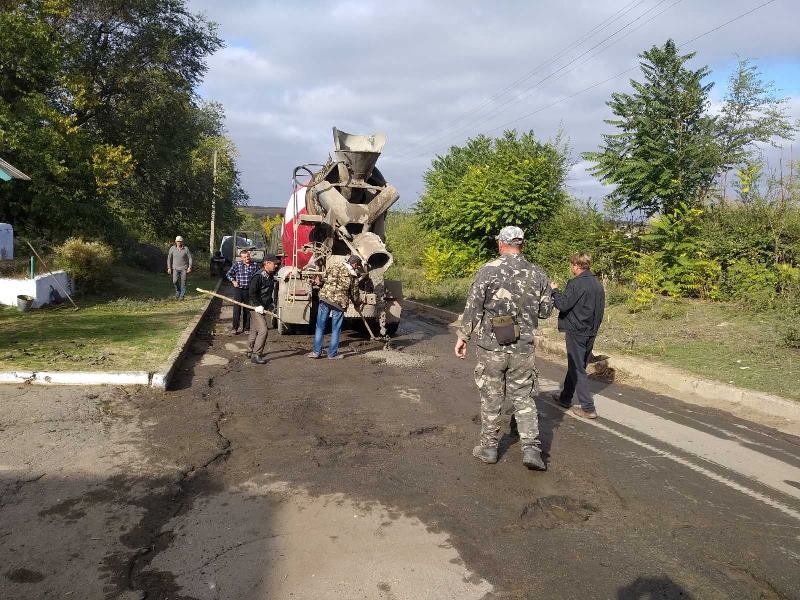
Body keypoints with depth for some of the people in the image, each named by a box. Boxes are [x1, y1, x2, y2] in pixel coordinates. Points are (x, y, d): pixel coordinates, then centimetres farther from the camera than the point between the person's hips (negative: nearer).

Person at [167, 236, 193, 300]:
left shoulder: (186, 249, -4)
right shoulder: (172, 249, 0)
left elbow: (190, 258, 0)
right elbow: (169, 258, 7)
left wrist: (189, 267, -8)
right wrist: (169, 268, 4)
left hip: (184, 268, -1)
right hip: (175, 268, 1)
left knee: (183, 282, -2)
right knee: (175, 281, -14)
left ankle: (182, 296, 7)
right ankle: (178, 291, 14)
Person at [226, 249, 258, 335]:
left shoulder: (255, 265, 1)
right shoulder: (237, 264, -4)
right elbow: (229, 274, 5)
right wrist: (233, 281, -9)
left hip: (249, 290, 2)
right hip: (238, 289, -2)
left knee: (247, 309, 10)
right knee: (237, 308, -6)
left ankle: (246, 327, 20)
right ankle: (234, 327, -2)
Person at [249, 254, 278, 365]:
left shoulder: (271, 276, 9)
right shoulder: (258, 276, -18)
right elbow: (252, 293, -18)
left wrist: (272, 303, 14)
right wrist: (258, 306, -21)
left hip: (263, 308, 9)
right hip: (257, 308, -9)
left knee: (254, 331, 17)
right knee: (263, 330, -13)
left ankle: (250, 352, 28)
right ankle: (256, 355, -7)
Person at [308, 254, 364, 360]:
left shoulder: (334, 266, 8)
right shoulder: (353, 276, 3)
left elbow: (326, 279, 10)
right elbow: (354, 293, 11)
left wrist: (319, 282, 28)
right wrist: (357, 303, 27)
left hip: (325, 297, 2)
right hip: (340, 302, -2)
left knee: (320, 327, 10)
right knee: (335, 329, 9)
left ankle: (316, 351, 13)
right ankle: (332, 354, 14)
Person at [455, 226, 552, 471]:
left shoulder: (489, 270, -10)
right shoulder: (537, 274, 1)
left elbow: (472, 307, -9)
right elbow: (545, 311, 8)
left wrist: (463, 337, 1)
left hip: (491, 346, -2)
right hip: (523, 348, 2)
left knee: (491, 398, 11)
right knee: (524, 398, 13)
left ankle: (489, 447, 22)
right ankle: (531, 449, 7)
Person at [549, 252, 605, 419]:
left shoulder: (576, 283, -18)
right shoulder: (598, 284, 7)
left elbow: (563, 304, -20)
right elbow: (600, 308, 14)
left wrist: (555, 290, -3)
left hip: (576, 332, -8)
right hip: (591, 333, 8)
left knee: (577, 369, 0)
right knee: (575, 366, 19)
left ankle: (588, 408, 0)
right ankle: (565, 397, 34)